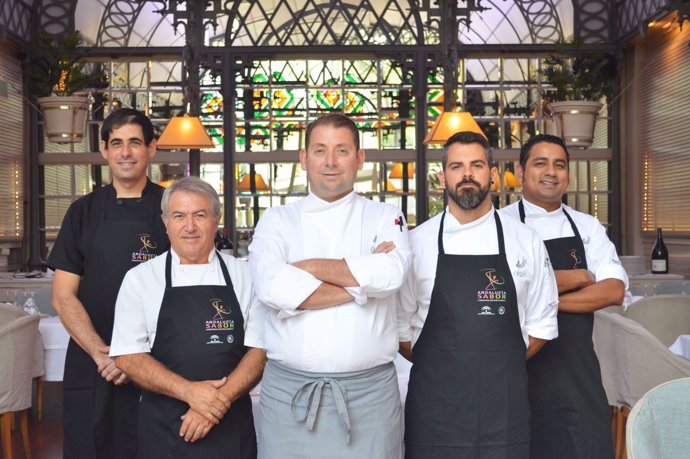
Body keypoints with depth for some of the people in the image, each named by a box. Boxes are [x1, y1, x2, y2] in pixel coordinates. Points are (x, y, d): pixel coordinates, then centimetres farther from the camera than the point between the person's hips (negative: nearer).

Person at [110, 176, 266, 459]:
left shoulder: (244, 276, 2)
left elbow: (260, 349, -1)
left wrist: (219, 401, -15)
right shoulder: (140, 279, 0)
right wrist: (188, 391, -16)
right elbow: (127, 356, -3)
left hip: (232, 424, 1)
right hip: (164, 425, 0)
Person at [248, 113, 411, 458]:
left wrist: (306, 266, -9)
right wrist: (361, 280, -12)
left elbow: (390, 273, -15)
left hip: (369, 392, 0)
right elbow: (272, 288, -14)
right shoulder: (277, 220, 6)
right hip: (289, 391, 0)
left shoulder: (386, 217, 7)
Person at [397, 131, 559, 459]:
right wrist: (439, 368, 0)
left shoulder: (525, 241, 3)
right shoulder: (417, 242, 0)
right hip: (434, 404, -1)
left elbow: (541, 324, 8)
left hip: (505, 403, 1)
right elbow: (400, 324, 4)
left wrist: (501, 367, 2)